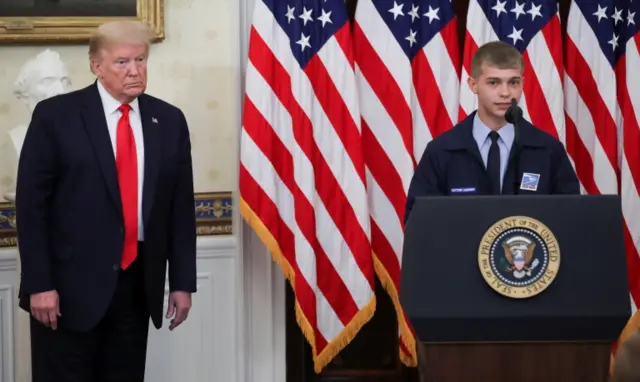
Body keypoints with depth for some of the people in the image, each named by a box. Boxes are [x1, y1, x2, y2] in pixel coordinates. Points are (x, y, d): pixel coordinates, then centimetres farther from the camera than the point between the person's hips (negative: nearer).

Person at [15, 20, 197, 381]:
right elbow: (31, 204, -6)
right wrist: (39, 284, -12)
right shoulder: (55, 116, -5)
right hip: (71, 283, -3)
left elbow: (181, 206, 9)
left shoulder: (169, 121, 6)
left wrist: (182, 281, 5)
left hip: (138, 283, 4)